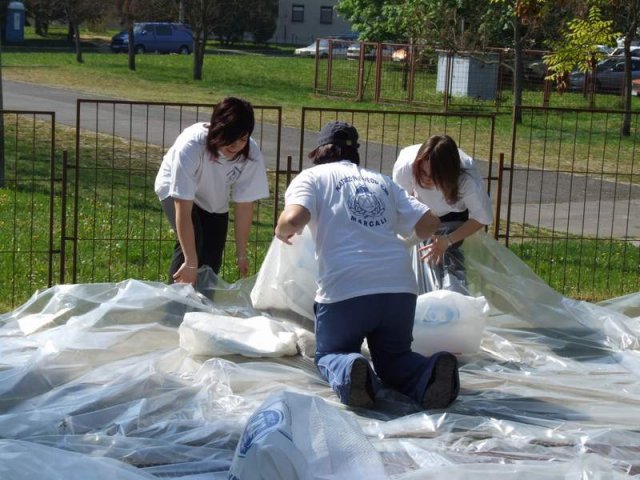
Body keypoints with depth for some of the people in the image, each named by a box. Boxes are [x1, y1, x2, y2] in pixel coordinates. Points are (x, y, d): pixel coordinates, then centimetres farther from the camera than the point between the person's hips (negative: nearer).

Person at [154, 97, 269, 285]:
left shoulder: (251, 155, -31)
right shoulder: (191, 146, -41)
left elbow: (244, 206, -20)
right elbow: (183, 210, -40)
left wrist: (241, 254, -16)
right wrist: (191, 262, -41)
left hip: (214, 202, 4)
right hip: (175, 189, -4)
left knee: (212, 258, -1)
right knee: (192, 241, -27)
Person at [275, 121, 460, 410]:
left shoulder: (312, 177, 10)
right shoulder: (381, 181, 22)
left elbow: (294, 219, -10)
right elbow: (428, 224, 18)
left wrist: (282, 231, 14)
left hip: (345, 290, -3)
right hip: (400, 287, 3)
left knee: (330, 354, 21)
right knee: (393, 358, 24)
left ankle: (348, 371, -15)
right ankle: (429, 373, -11)